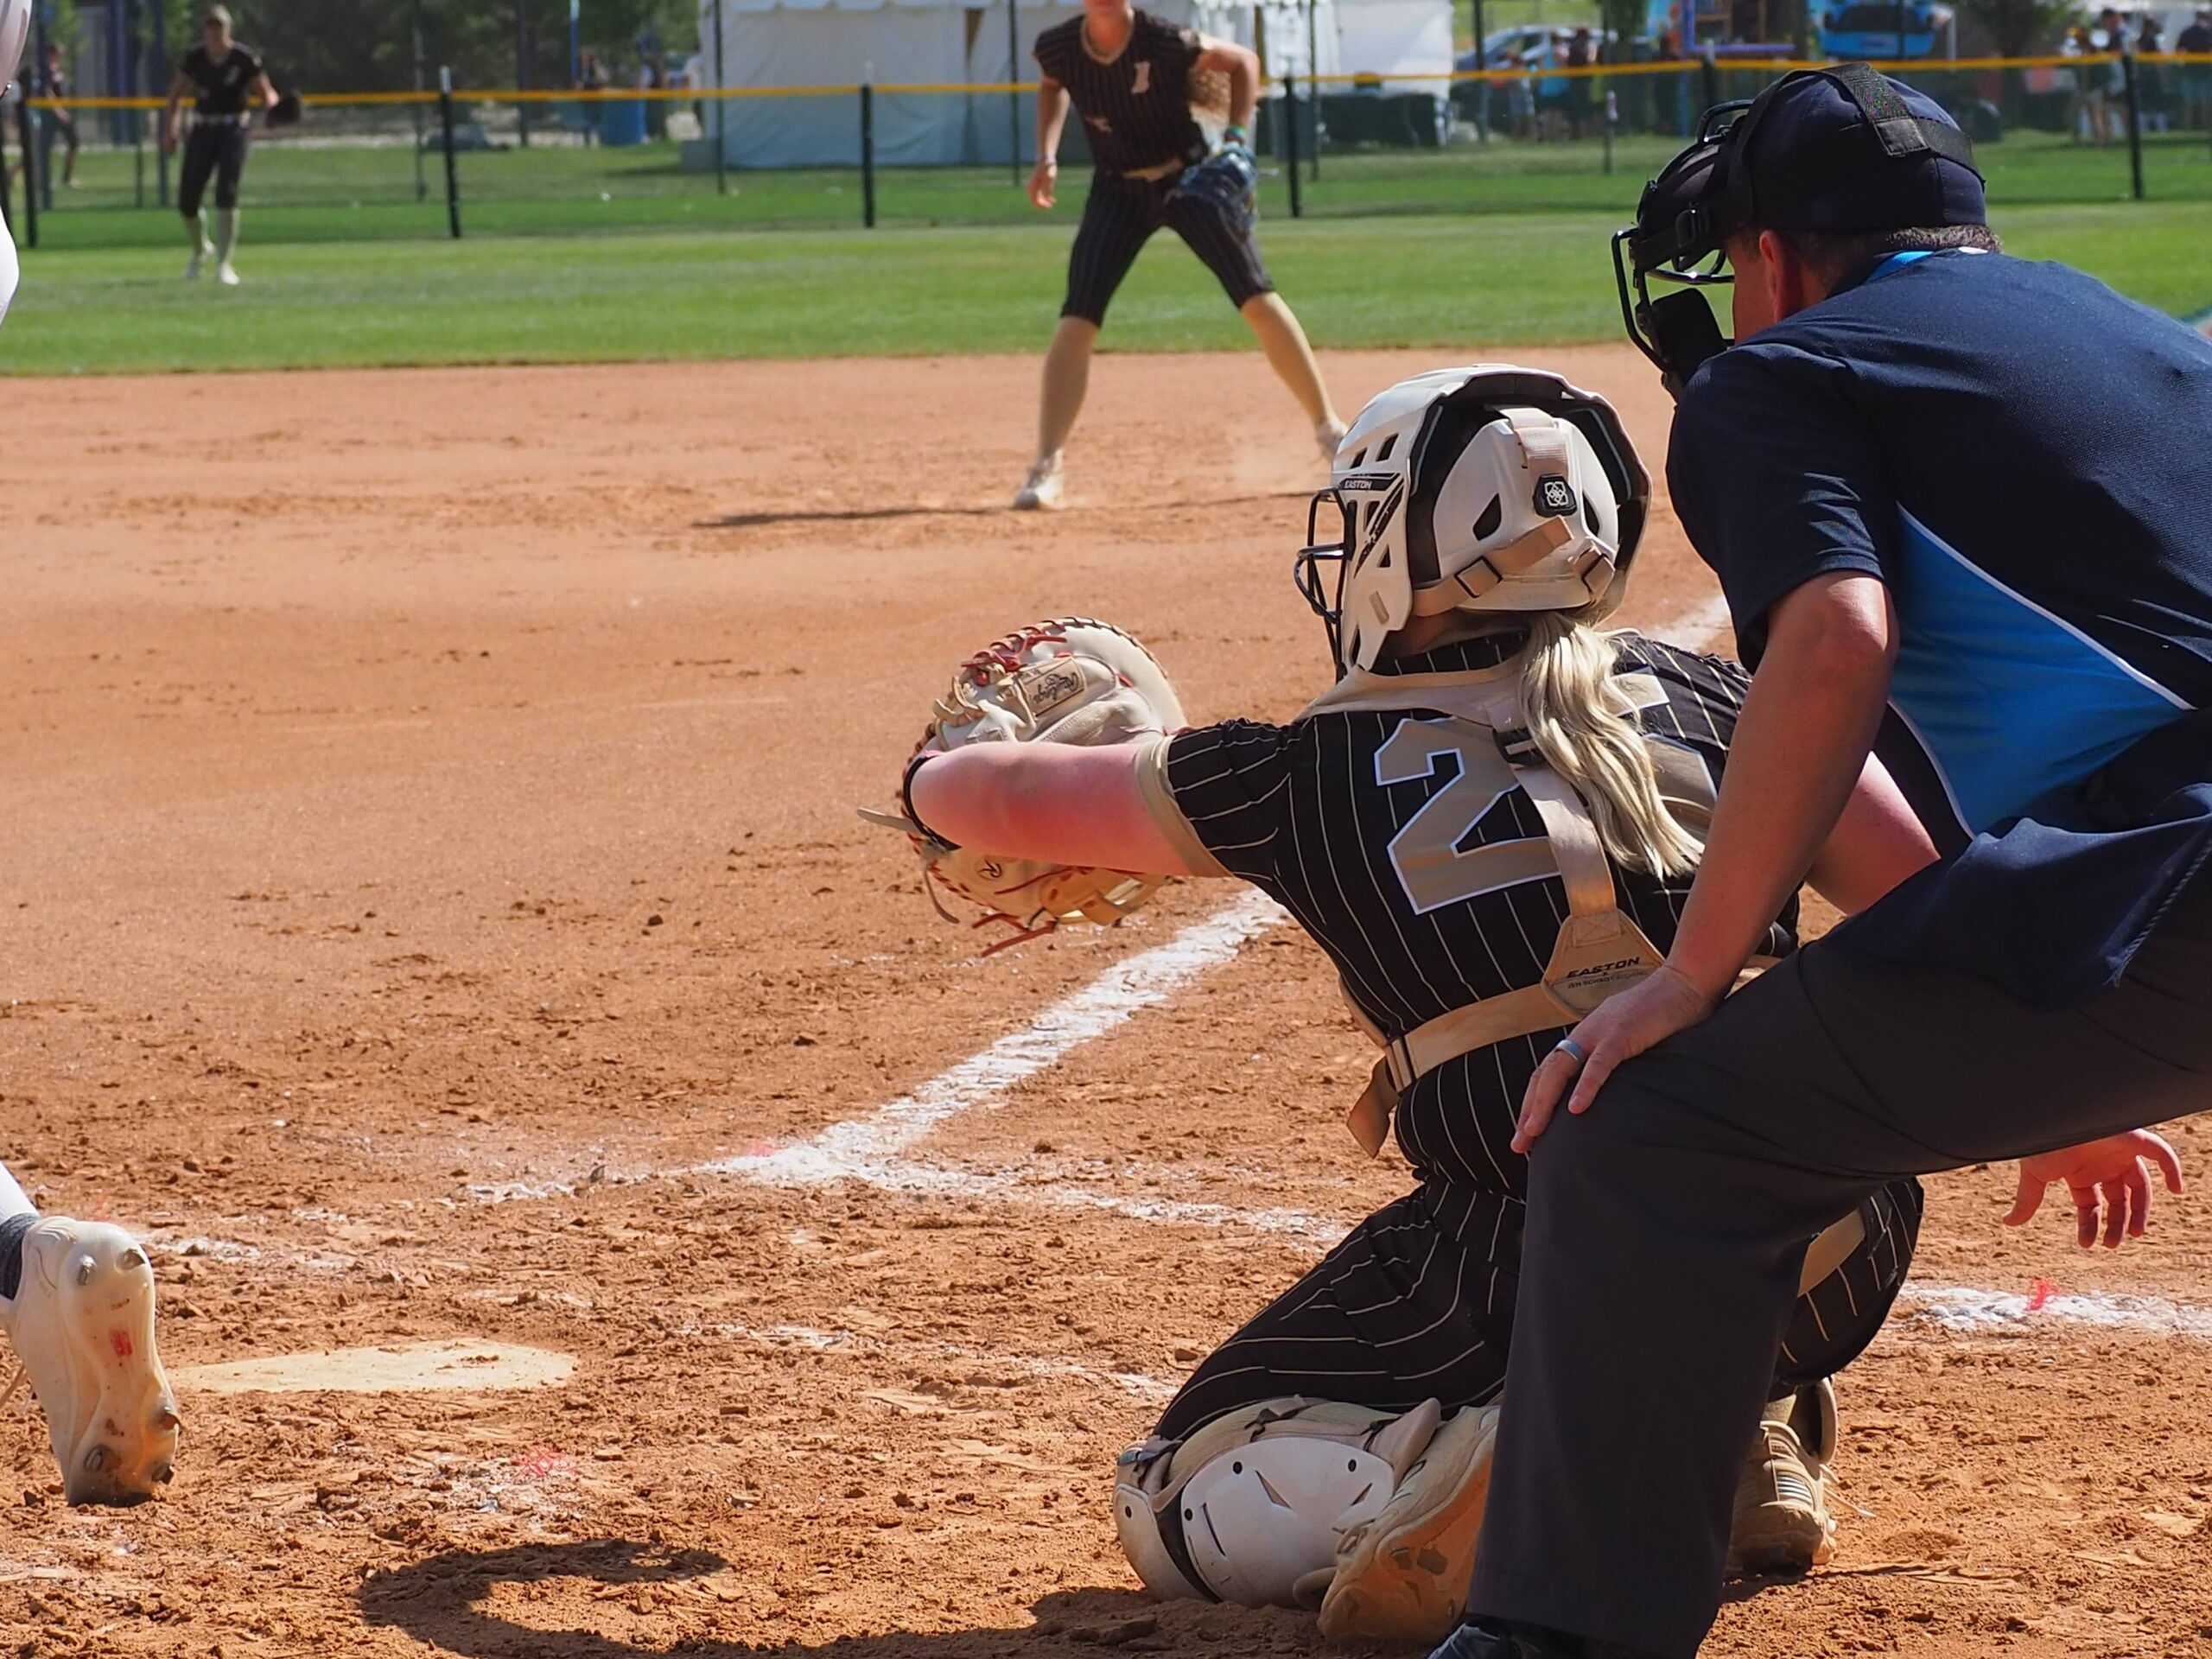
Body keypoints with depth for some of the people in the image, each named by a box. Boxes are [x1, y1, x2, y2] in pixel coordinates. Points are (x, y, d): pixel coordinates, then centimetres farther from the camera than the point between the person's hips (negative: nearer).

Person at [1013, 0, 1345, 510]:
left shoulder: (1167, 43, -21)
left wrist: (1237, 138, -14)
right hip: (1117, 189, 2)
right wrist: (1047, 156, 4)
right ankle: (1046, 469, -9)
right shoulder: (1057, 47, -11)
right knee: (1076, 321, -11)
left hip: (1189, 178, -2)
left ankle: (1329, 430, 3)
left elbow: (1243, 61, -4)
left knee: (1258, 300, -10)